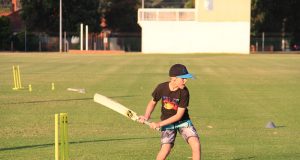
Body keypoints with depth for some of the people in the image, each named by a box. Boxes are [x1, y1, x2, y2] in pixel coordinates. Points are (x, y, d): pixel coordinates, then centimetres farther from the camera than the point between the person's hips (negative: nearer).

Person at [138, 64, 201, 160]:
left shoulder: (184, 92, -20)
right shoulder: (161, 88, -16)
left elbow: (179, 115, -19)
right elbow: (153, 102, 4)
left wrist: (159, 124, -22)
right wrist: (146, 116, -13)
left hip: (183, 121, 0)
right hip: (167, 123, 0)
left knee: (196, 145, -18)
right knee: (166, 149, -18)